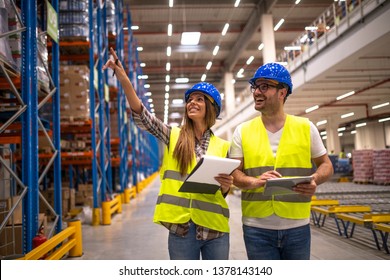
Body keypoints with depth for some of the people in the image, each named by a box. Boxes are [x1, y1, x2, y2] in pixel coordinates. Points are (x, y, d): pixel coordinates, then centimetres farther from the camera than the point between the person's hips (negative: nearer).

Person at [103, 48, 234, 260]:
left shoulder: (223, 147, 5)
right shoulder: (173, 137, 3)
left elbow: (224, 192, 8)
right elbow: (141, 116, -11)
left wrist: (226, 185, -16)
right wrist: (124, 80, -23)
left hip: (214, 228, 1)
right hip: (181, 228, -1)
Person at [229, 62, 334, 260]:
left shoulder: (306, 127, 1)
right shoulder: (243, 131, 1)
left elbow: (326, 165, 8)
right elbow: (233, 173, -1)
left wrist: (315, 179, -14)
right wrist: (255, 181, -22)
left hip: (297, 227, 1)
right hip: (257, 228, 0)